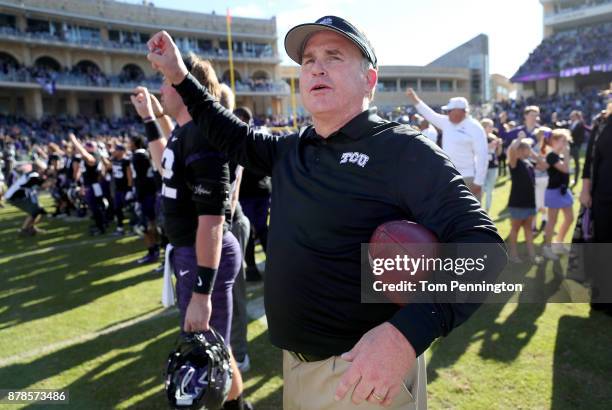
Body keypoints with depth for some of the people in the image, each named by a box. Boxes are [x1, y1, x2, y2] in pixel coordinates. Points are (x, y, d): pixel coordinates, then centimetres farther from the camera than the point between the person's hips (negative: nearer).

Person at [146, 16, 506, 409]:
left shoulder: (404, 151, -17)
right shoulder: (291, 150, 6)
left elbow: (481, 245, -23)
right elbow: (236, 138, 22)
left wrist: (407, 334, -37)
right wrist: (180, 76, 15)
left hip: (367, 368, -7)